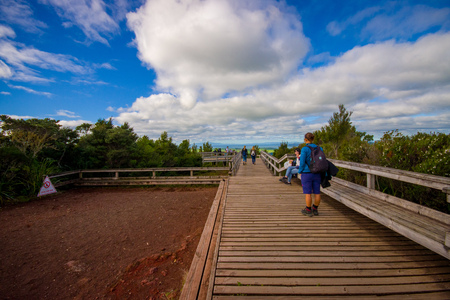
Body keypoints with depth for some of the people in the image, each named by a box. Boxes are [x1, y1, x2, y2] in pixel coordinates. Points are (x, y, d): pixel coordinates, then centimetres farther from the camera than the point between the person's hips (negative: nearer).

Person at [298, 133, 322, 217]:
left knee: (307, 193, 3)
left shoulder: (305, 149, -13)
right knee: (317, 192, 12)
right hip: (317, 174, 6)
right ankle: (315, 210, 23)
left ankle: (308, 211, 11)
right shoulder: (319, 148, 3)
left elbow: (302, 162, -15)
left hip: (307, 174, -6)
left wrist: (300, 171, 1)